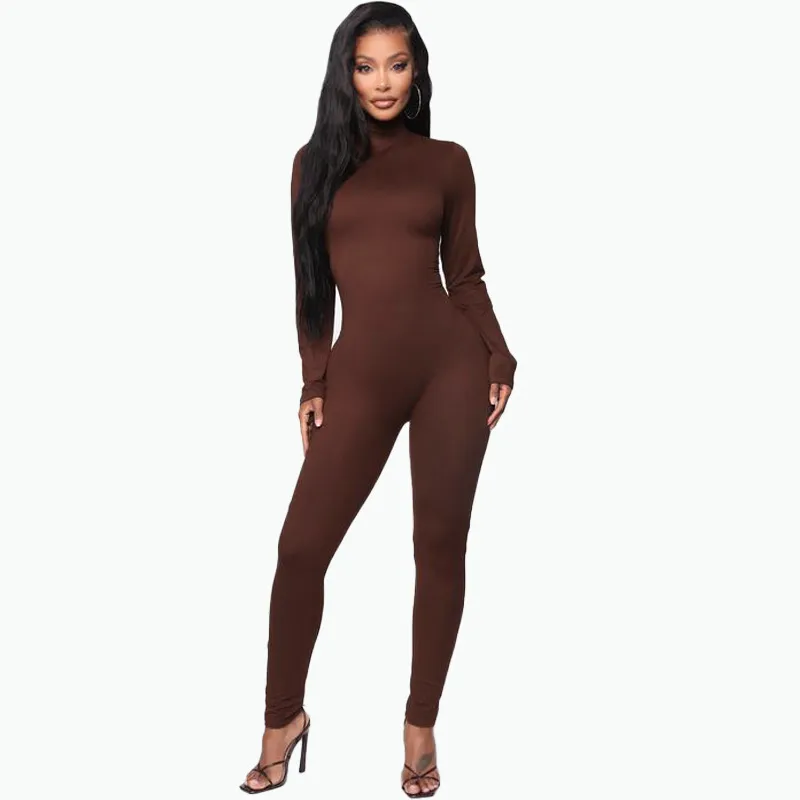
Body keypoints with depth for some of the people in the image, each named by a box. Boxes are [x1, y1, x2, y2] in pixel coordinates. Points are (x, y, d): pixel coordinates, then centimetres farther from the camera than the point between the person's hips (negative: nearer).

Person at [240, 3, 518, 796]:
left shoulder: (447, 161, 8)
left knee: (440, 543, 4)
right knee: (302, 545, -2)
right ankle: (284, 717, 19)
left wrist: (498, 357, -1)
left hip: (449, 363, 0)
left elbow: (466, 274, 10)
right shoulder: (316, 161, 10)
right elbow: (311, 281, 9)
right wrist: (313, 382, 4)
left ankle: (421, 725, 19)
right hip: (360, 374, 1)